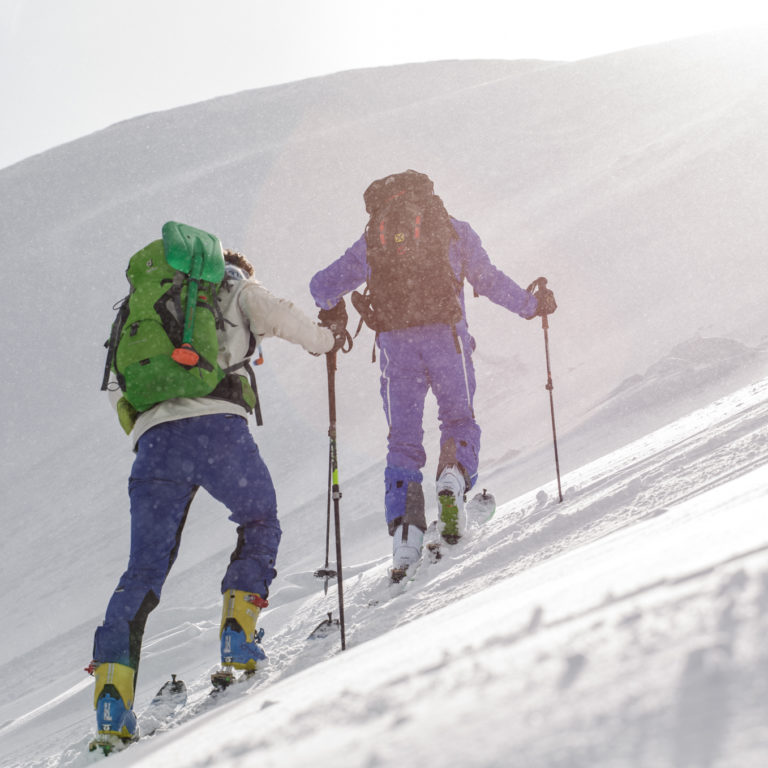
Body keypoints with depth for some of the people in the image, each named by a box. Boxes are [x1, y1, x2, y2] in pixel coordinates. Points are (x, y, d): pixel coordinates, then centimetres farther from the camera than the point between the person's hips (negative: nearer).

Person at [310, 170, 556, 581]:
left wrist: (332, 309, 35)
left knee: (403, 440, 9)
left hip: (395, 342, 1)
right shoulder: (453, 229, 13)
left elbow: (322, 286, 15)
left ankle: (405, 534, -6)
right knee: (460, 419, 17)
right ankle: (453, 479, -15)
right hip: (445, 335, -1)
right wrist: (531, 305, 24)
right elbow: (488, 279, 11)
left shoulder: (371, 240, 17)